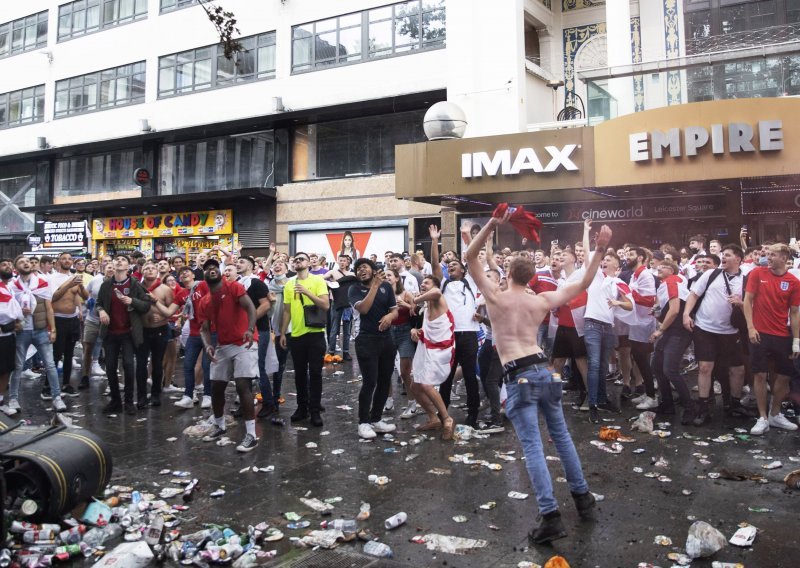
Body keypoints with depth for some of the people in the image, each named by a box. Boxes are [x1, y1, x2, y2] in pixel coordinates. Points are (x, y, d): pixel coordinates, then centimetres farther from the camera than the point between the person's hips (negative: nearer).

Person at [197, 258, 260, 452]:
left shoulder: (234, 288, -6)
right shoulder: (204, 302, 12)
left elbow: (250, 307, -19)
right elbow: (205, 329, 9)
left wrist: (250, 329, -37)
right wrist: (208, 345, -13)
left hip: (244, 344, -7)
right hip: (223, 347, 7)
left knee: (242, 385, -15)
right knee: (216, 387, 11)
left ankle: (251, 435, -11)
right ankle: (219, 426, 33)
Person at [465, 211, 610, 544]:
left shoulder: (495, 297, -3)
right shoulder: (542, 301, 6)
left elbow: (470, 258, -1)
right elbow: (583, 283, 15)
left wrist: (492, 224, -9)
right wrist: (600, 250, 17)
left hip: (518, 378, -4)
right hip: (543, 371, 5)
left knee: (533, 446, -7)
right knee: (561, 435, 20)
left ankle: (551, 517, -10)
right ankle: (582, 495, 33)